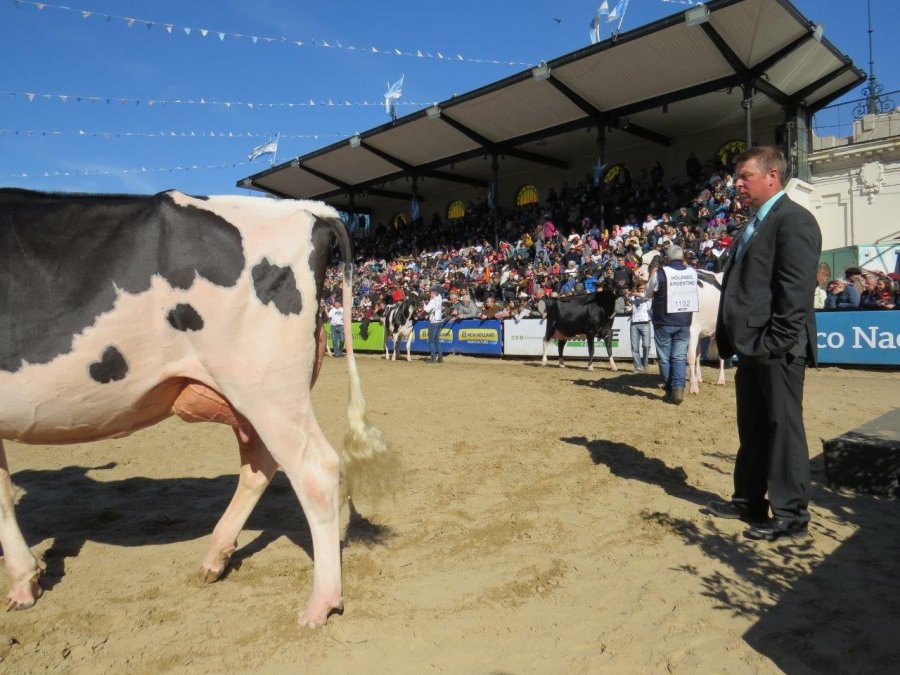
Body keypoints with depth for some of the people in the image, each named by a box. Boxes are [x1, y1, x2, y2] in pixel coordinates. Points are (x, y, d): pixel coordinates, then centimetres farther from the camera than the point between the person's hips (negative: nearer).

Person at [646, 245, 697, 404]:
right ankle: (678, 388, -10)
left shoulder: (660, 273, -11)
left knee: (664, 358, 8)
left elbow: (649, 293, 2)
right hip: (684, 323, 3)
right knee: (680, 357, 7)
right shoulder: (692, 273, -1)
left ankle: (670, 391, 13)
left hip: (664, 322, -3)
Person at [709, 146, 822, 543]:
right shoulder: (755, 225, 18)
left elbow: (797, 289, -19)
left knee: (783, 428, 0)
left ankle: (791, 515, 12)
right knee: (752, 428, 17)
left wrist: (776, 341, -21)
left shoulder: (794, 220, -11)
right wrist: (726, 331, 12)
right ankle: (749, 500, 30)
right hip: (751, 345, 10)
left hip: (777, 347, -9)